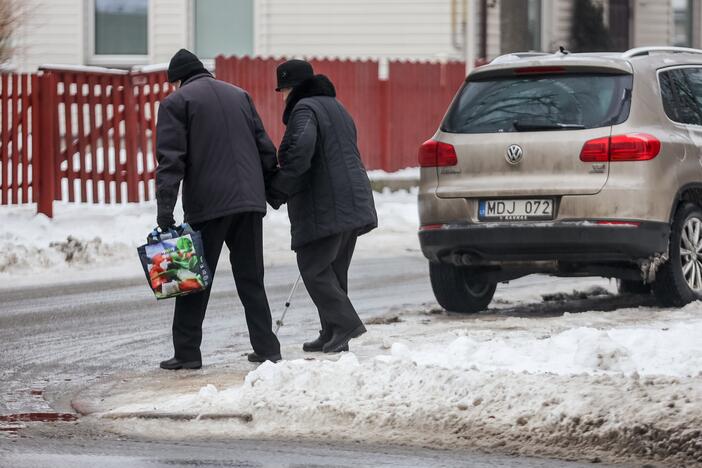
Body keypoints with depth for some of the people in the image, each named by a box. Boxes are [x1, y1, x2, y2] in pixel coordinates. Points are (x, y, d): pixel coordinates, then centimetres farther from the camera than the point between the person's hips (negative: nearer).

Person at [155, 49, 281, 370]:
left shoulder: (176, 103, 2)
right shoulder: (239, 95, 19)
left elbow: (171, 159, -8)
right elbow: (264, 147, 16)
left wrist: (165, 207, -13)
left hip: (207, 204, -5)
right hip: (250, 200, 5)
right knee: (251, 278, 11)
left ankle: (187, 352, 1)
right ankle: (266, 349, 7)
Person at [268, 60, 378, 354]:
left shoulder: (304, 109, -9)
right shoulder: (335, 107, 22)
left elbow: (301, 151, -25)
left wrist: (278, 190, -18)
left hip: (324, 208, -9)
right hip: (354, 204, 9)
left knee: (314, 268, -5)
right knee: (334, 270, 13)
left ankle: (345, 324, -14)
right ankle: (332, 335, 14)